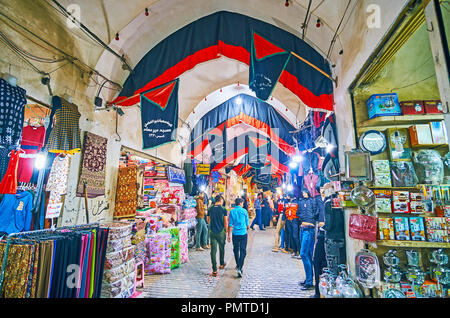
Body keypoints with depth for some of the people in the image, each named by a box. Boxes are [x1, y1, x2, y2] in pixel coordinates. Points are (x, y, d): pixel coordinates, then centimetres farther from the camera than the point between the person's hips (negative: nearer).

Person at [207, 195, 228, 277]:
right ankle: (222, 264, 38)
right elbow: (226, 222, -8)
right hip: (221, 232, -2)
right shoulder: (223, 209, -9)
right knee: (221, 248, 19)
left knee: (213, 250, 4)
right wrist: (226, 231, 5)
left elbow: (208, 220, 11)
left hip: (212, 232, 2)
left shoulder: (210, 209, 1)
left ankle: (214, 270, 4)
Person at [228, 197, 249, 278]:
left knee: (236, 250, 18)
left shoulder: (232, 211, -2)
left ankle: (238, 265, 32)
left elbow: (230, 225, -2)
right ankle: (240, 268, -9)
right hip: (243, 233, -1)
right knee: (243, 251, 2)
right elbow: (247, 223, 5)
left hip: (235, 233, 2)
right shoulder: (244, 211, -3)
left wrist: (229, 235, 4)